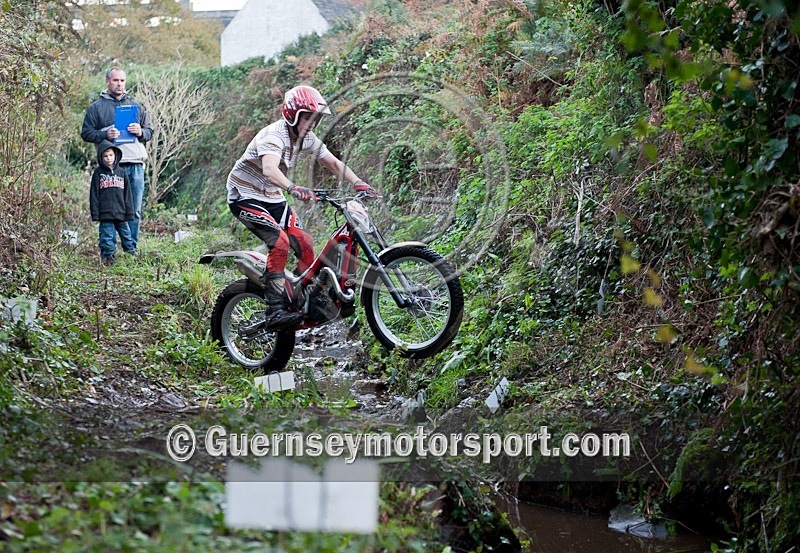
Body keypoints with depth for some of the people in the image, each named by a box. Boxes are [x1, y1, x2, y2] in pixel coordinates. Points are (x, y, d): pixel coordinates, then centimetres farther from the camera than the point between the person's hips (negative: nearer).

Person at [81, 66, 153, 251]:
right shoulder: (96, 107, 9)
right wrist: (105, 135, -12)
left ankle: (131, 249, 11)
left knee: (135, 211, 3)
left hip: (136, 164, 3)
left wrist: (140, 132, -3)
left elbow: (150, 131, 19)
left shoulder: (136, 106, 19)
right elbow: (86, 133, 5)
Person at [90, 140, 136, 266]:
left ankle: (132, 254, 17)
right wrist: (95, 213, -5)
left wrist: (129, 213, 6)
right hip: (105, 213, -2)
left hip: (121, 213, 2)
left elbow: (127, 195, 10)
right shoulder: (98, 173, 4)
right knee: (107, 235, -1)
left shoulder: (122, 173, 9)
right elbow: (94, 195, 2)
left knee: (126, 234, 8)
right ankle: (108, 256, 5)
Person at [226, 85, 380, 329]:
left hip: (272, 198, 9)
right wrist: (293, 188, -62)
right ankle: (275, 311, -28)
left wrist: (358, 183, -16)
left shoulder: (308, 139, 0)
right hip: (245, 196, -9)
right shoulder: (274, 136, -27)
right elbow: (270, 170, -44)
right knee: (280, 241, -27)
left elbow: (334, 163, 1)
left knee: (305, 245, -3)